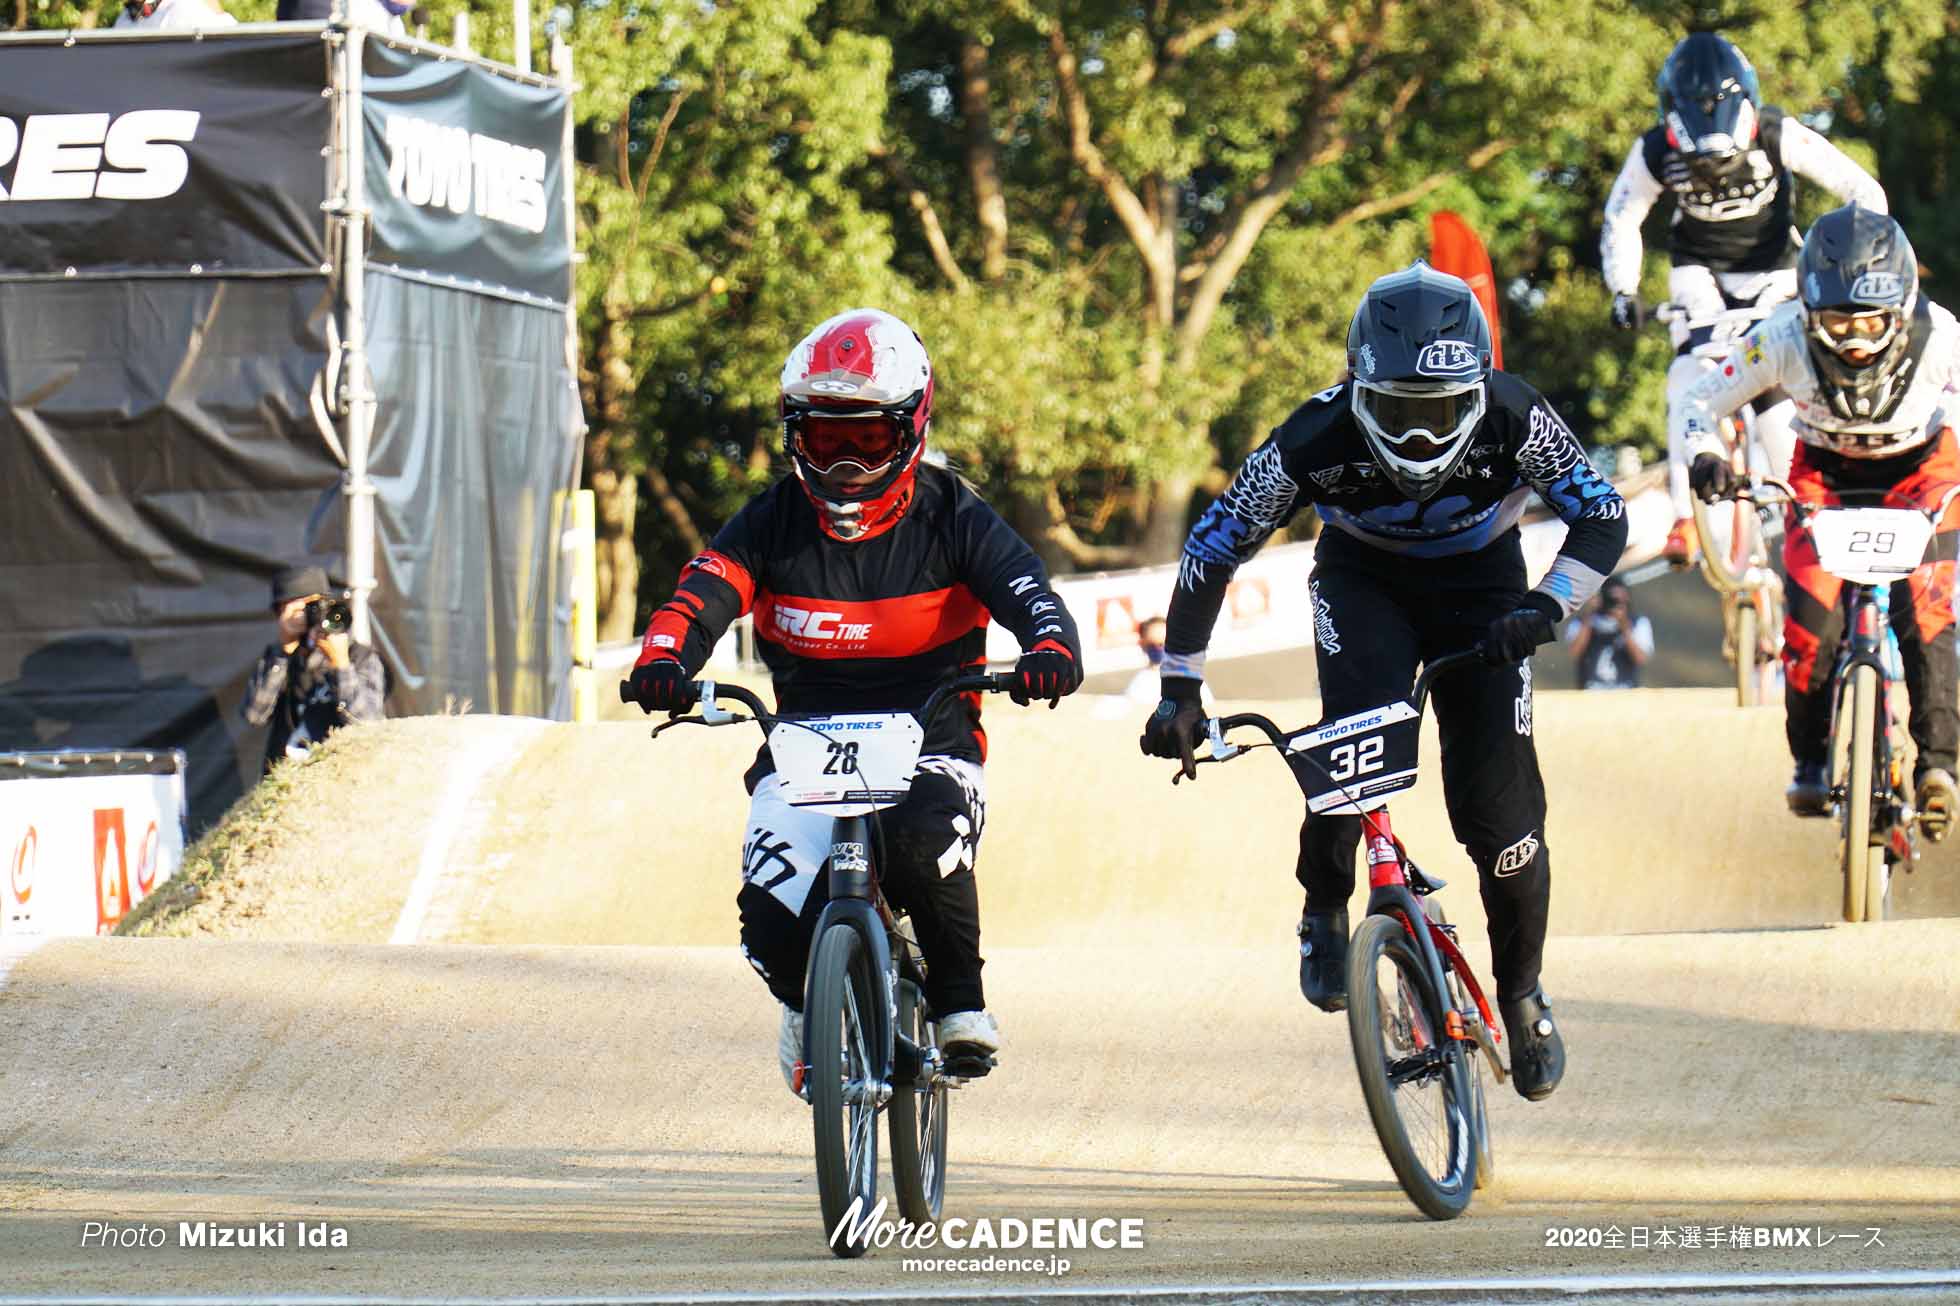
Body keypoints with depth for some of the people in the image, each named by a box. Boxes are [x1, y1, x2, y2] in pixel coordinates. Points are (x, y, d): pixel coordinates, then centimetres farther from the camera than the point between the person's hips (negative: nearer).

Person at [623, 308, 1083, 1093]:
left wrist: (1049, 650, -41)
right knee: (775, 915, -23)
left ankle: (960, 1000, -9)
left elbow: (1027, 592, -16)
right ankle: (809, 1005, 15)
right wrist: (663, 662, -37)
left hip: (931, 744, -2)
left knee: (923, 848, -37)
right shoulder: (772, 525, 1)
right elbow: (702, 594, -13)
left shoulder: (952, 520, -2)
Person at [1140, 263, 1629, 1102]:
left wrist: (1545, 609, -39)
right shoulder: (1316, 441, -32)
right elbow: (1213, 549, -21)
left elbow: (1602, 516, -22)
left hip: (1479, 588, 0)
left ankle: (1522, 992, 15)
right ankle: (1325, 915, -5)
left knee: (1500, 812, -10)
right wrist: (1179, 691, -21)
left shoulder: (1514, 420, -32)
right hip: (1364, 583, 0)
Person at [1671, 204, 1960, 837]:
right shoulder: (1784, 341, -30)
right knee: (1812, 619, -16)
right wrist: (1705, 457, -35)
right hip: (1825, 474, 1)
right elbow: (1699, 403, -15)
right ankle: (1809, 758, 4)